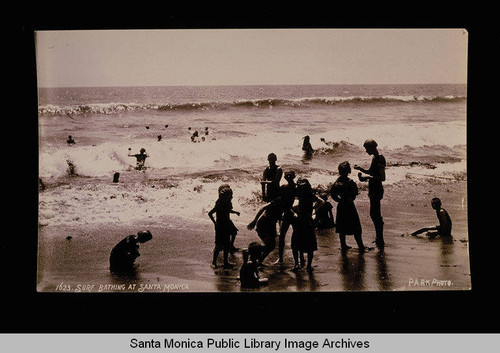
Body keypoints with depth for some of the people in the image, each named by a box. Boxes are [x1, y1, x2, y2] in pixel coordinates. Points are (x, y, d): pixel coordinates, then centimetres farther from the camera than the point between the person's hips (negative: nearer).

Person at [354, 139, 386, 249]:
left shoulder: (380, 159, -19)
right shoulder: (375, 158, 12)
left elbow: (382, 178, -24)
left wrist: (368, 178, -26)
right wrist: (361, 169, 13)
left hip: (377, 190, -10)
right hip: (373, 189, 10)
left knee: (375, 214, -8)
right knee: (375, 214, 18)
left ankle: (380, 241, -3)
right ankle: (379, 238, 30)